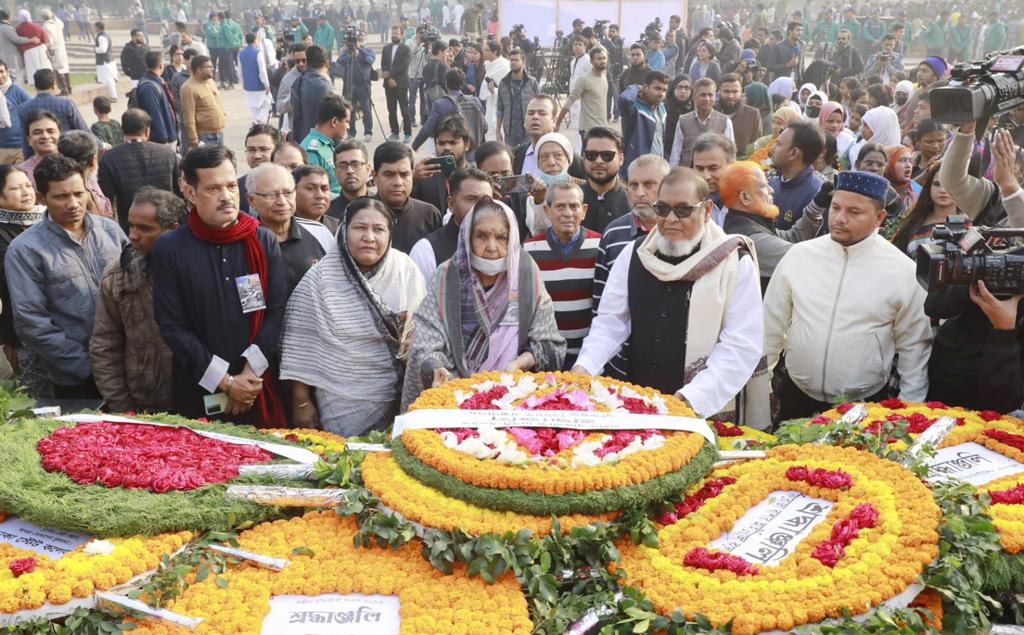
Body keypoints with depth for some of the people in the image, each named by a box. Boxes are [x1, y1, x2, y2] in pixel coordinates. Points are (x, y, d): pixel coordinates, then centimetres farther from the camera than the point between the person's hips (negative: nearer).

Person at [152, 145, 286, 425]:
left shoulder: (265, 242, 3)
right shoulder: (169, 249, -3)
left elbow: (276, 312, -1)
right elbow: (172, 327, -6)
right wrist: (225, 381, -11)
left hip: (257, 388, 1)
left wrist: (250, 373, -12)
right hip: (197, 393, -1)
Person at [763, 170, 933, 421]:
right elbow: (772, 325, 6)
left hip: (867, 406, -1)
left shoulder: (902, 270, -6)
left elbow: (913, 345, 0)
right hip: (797, 399, 2)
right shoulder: (798, 256, -2)